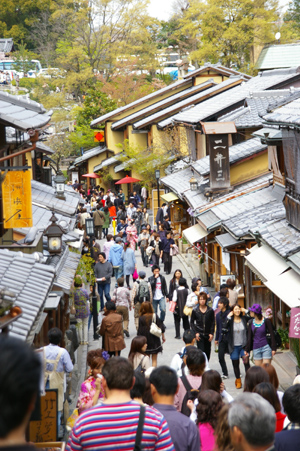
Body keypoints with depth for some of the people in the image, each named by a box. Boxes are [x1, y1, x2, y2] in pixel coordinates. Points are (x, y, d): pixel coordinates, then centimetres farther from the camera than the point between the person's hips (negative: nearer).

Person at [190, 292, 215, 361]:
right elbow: (192, 322, 5)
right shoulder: (195, 311, -3)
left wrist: (211, 333, -4)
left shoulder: (210, 310, -1)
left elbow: (213, 322, 5)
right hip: (199, 334, -2)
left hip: (208, 334, 2)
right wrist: (196, 332, -6)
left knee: (207, 352, 7)